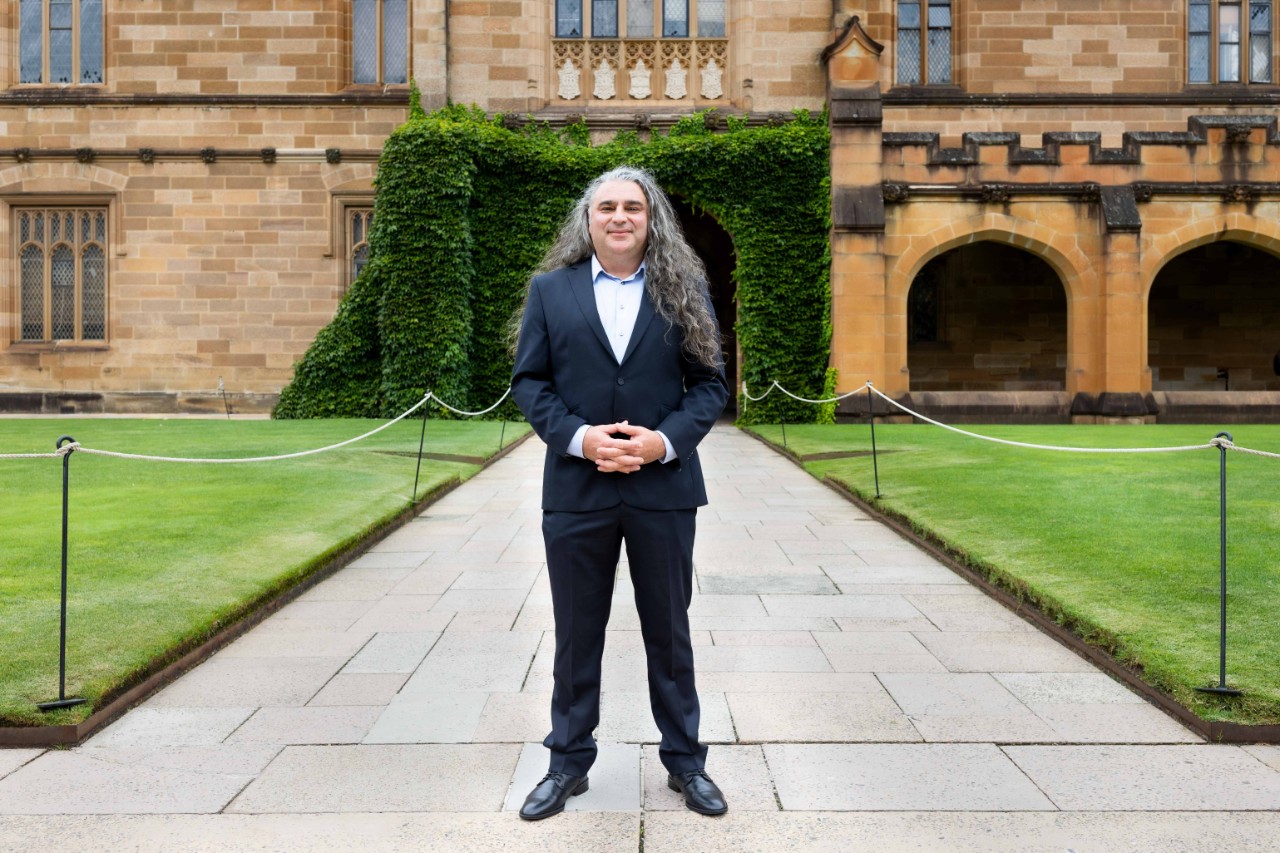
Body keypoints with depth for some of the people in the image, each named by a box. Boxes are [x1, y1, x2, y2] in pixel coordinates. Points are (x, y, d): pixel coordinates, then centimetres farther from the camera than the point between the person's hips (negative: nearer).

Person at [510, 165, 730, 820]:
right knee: (576, 635, 12)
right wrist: (579, 438, -15)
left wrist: (665, 440, -15)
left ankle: (684, 760, 29)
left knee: (669, 632, 12)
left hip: (663, 488, 0)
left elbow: (710, 383, 1)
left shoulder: (684, 289, 2)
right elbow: (528, 381, 1)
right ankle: (569, 763, 29)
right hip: (576, 490, 0)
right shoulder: (550, 289, 3)